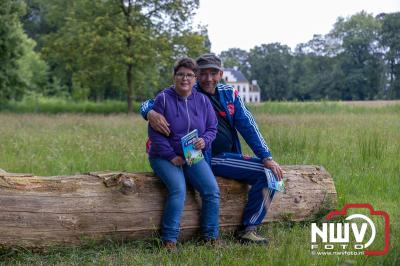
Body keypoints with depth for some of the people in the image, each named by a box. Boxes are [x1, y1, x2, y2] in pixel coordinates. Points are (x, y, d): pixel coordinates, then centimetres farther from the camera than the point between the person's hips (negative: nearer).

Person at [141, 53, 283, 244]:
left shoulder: (229, 93, 10)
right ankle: (247, 229, -7)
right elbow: (148, 104, -5)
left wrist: (267, 157, -1)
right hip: (207, 158, -6)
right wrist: (150, 113, -31)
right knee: (265, 173, -20)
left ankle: (249, 229, 1)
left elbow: (248, 126, 8)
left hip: (229, 156, 6)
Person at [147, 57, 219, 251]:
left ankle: (211, 237, -3)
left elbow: (212, 128, 11)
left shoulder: (202, 100, 6)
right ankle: (169, 240, -21)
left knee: (212, 190, -16)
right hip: (164, 157, -4)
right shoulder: (163, 99, -7)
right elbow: (154, 132, -8)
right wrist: (171, 156, -14)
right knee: (178, 189, -29)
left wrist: (204, 140, -13)